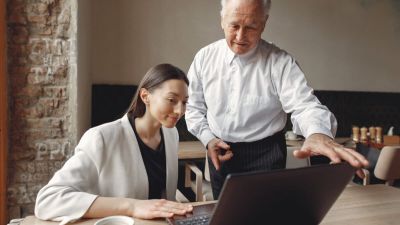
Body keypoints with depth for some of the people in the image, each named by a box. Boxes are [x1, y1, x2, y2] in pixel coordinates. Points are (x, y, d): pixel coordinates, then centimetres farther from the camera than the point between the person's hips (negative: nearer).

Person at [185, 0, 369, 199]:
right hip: (220, 153, 3)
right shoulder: (204, 58, -4)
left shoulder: (280, 62, -13)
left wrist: (318, 134, -45)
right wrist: (207, 138, -10)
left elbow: (304, 105, -23)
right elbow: (193, 106, 5)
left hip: (265, 155, -3)